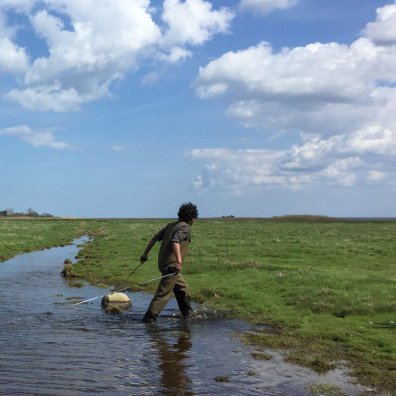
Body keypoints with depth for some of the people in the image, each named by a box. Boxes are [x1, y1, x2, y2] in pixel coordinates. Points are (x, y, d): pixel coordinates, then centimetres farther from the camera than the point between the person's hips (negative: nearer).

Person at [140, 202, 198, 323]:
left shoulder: (171, 225, 16)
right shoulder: (185, 227, -9)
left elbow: (154, 238, 15)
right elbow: (175, 241, -27)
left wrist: (145, 253, 20)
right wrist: (179, 261, -36)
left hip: (163, 262, 10)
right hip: (172, 265, -10)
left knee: (182, 288, 23)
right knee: (164, 293, -8)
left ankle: (188, 313, 36)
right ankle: (149, 318, -10)